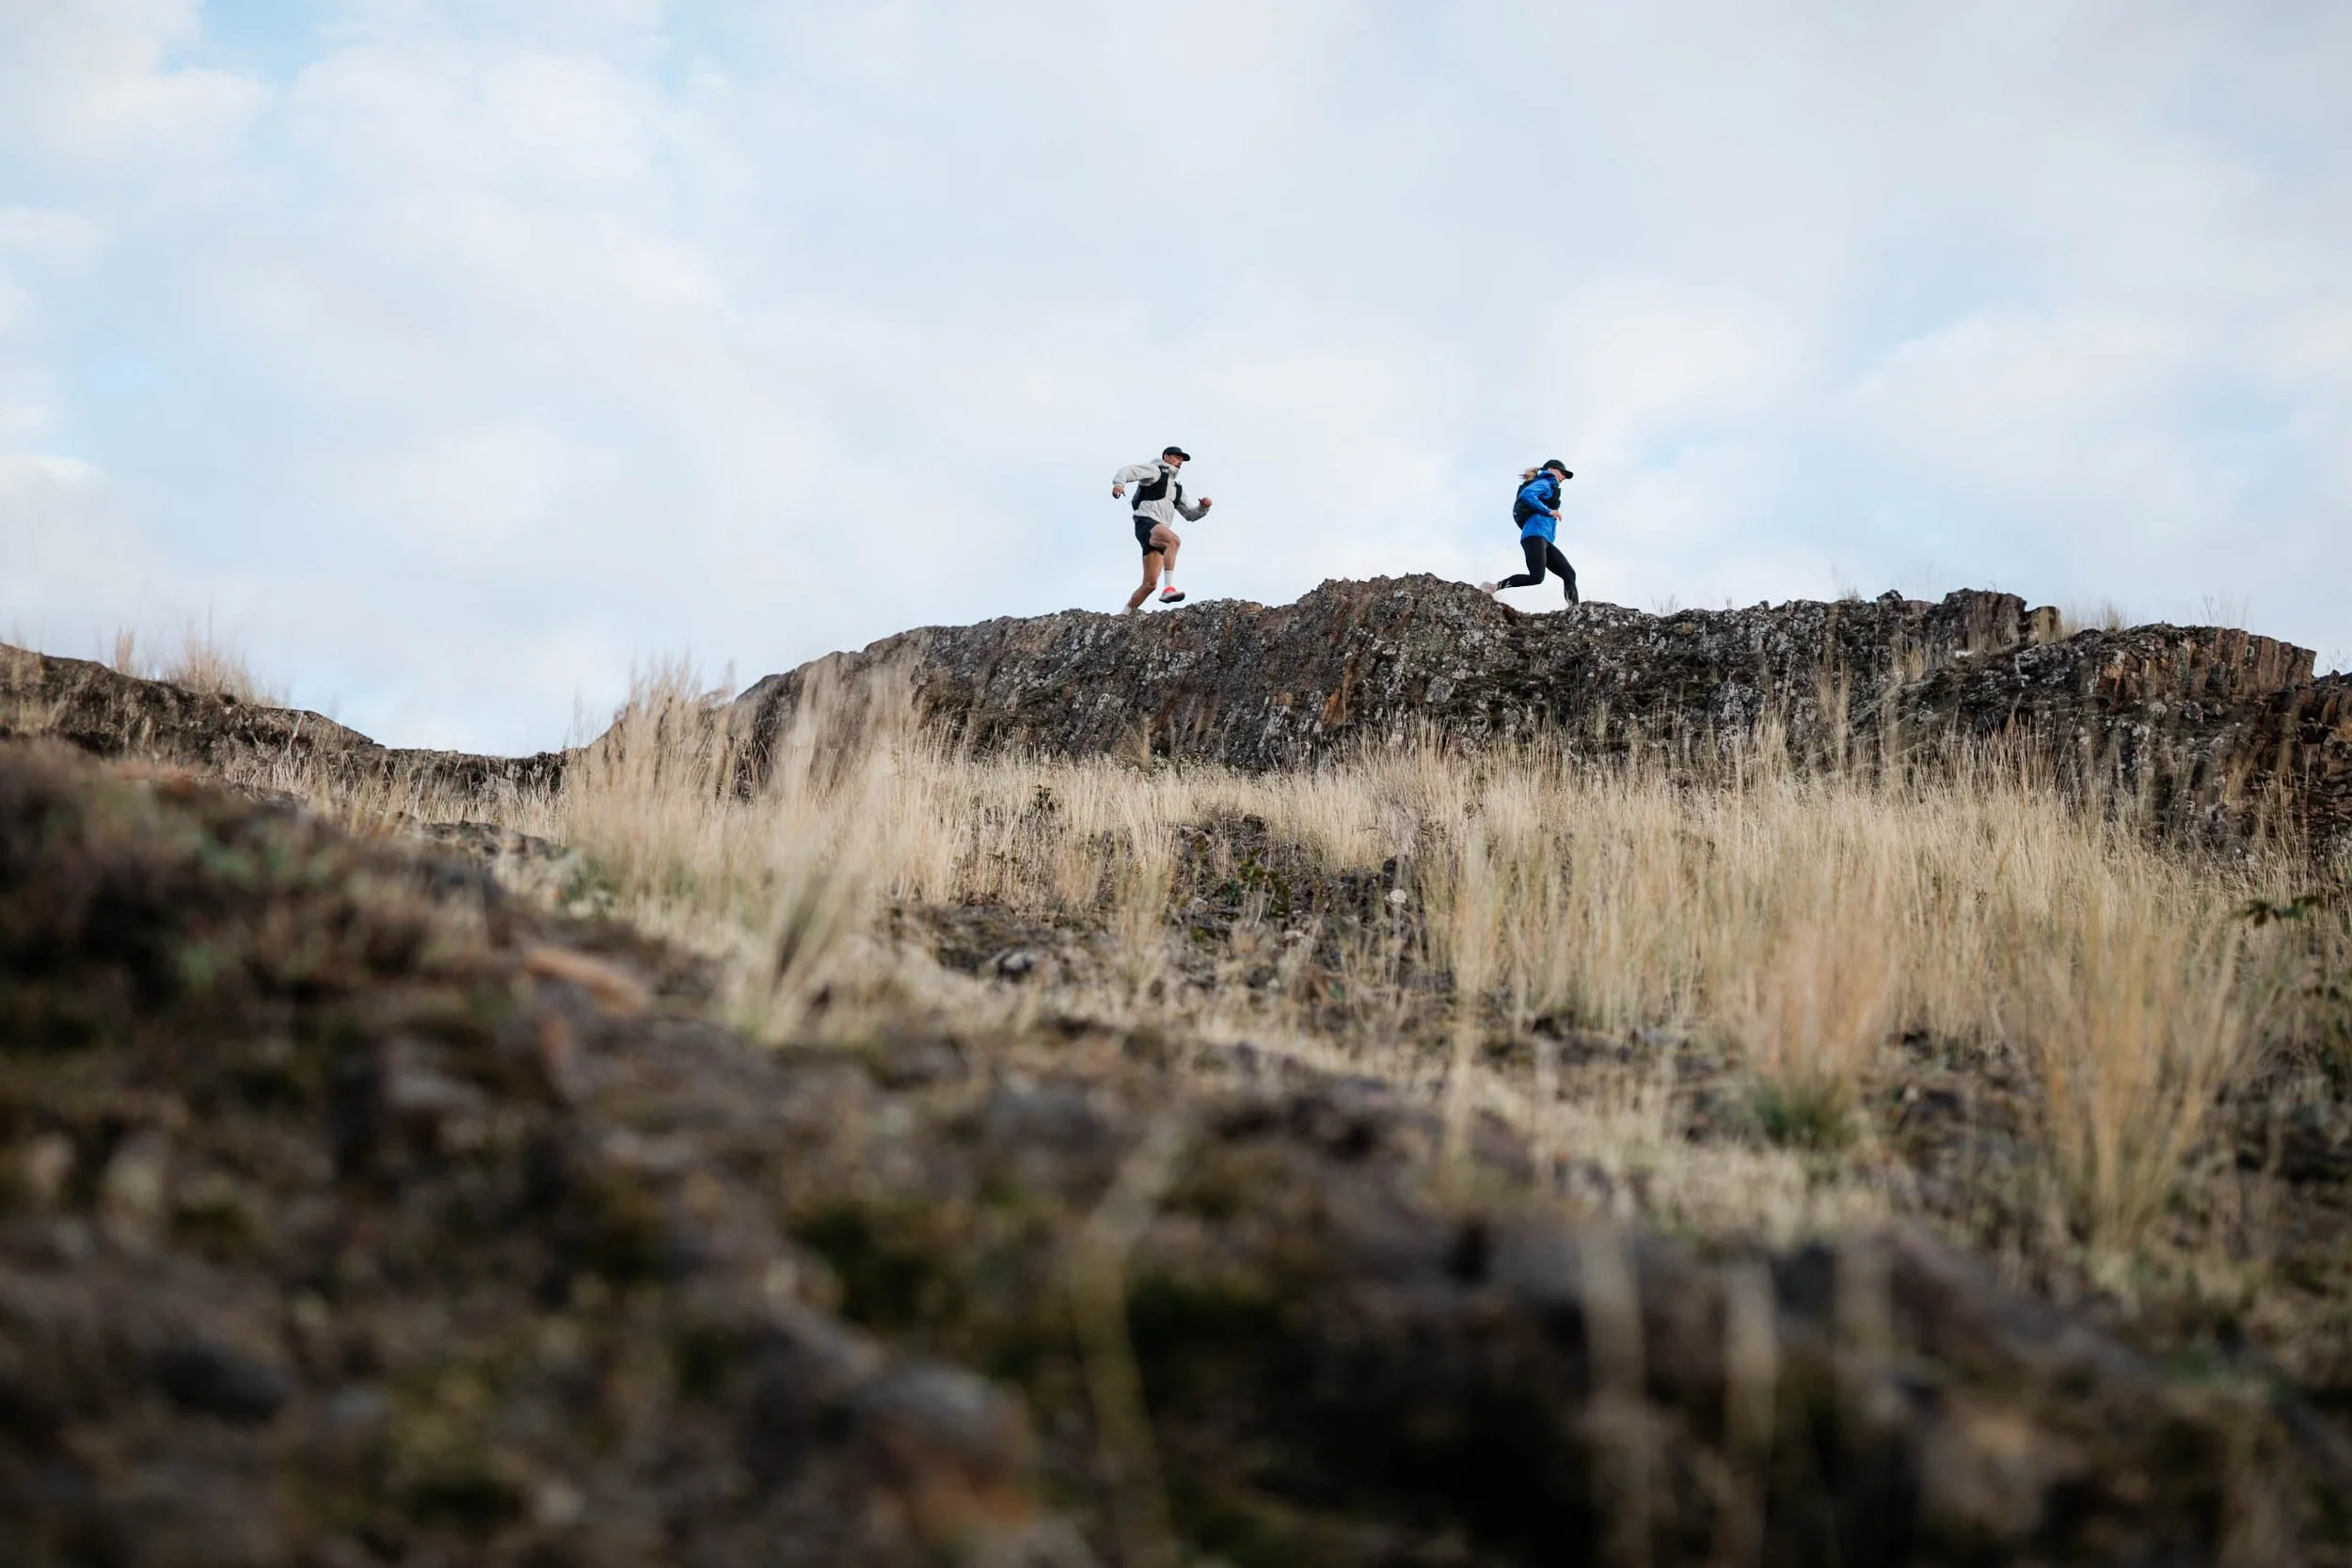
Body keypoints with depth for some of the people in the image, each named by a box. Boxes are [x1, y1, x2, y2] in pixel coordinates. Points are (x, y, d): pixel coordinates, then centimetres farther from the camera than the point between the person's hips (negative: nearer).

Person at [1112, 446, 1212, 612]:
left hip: (1158, 534, 8)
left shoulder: (1176, 489, 32)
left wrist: (1203, 507, 10)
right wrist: (1119, 483, -27)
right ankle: (1169, 588, -49)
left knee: (1150, 583, -1)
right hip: (1146, 523, -8)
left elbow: (1190, 515, 32)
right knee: (1174, 540, -37)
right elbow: (1128, 470, -5)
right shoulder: (1155, 471, 10)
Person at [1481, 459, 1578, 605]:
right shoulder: (1544, 483, 6)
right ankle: (1495, 587, -18)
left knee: (1569, 574, -5)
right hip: (1535, 534, -10)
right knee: (1536, 577, -24)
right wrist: (1548, 511, -15)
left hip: (1544, 540, 10)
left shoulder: (1550, 488, 33)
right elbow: (1526, 494, -14)